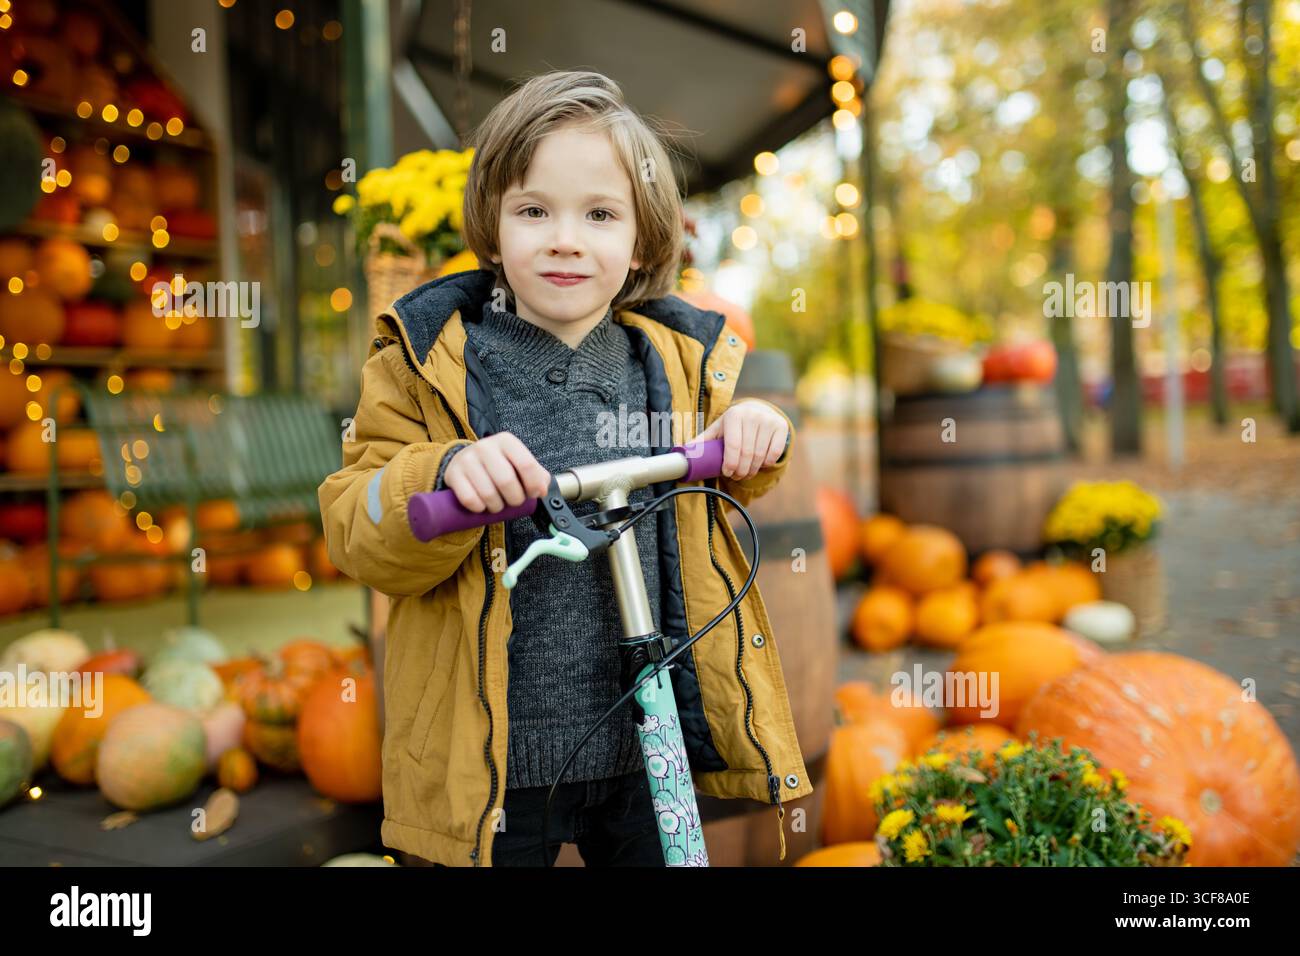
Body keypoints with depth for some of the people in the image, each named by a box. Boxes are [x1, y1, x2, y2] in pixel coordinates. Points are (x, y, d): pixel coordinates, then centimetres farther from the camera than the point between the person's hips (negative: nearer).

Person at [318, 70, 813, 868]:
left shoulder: (682, 359, 2)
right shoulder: (429, 361, -6)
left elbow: (721, 484, 20)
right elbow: (360, 540, -10)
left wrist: (753, 443, -2)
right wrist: (443, 477, -30)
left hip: (651, 743, 3)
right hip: (493, 753, -2)